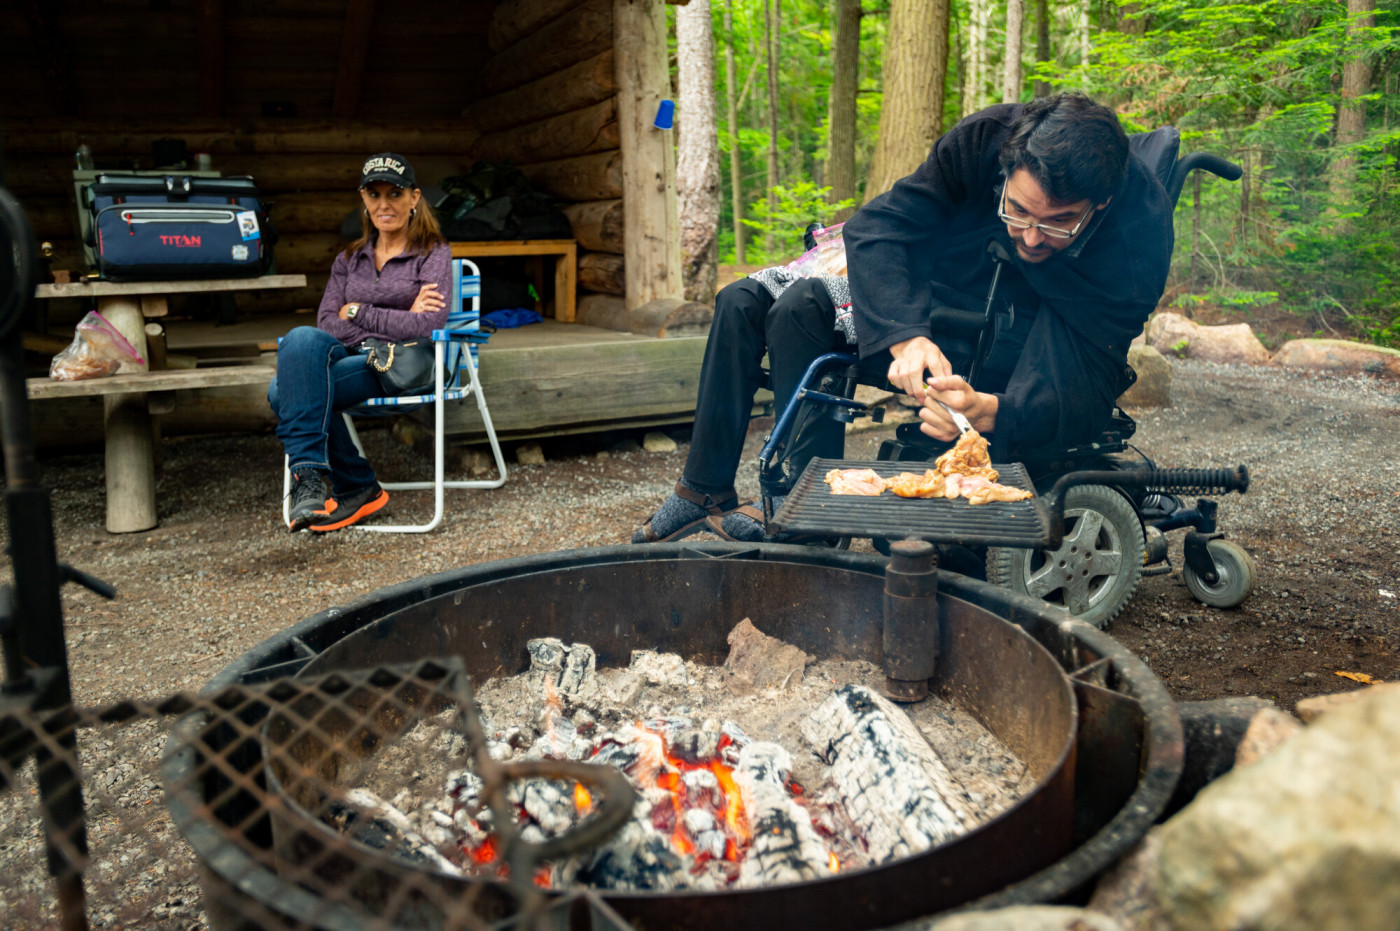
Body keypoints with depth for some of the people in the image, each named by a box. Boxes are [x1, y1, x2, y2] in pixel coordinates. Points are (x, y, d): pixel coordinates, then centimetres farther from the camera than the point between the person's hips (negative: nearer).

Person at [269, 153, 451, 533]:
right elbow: (326, 324, 6)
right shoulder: (349, 259, 20)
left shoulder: (433, 254, 5)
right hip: (350, 357, 6)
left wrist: (358, 312, -3)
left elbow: (427, 326, -10)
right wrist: (398, 319, -6)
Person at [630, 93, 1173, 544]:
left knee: (802, 307, -27)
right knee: (743, 303, 1)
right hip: (920, 304, 5)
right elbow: (875, 227, -21)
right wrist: (903, 336, -38)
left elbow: (1088, 395, -29)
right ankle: (705, 494, 13)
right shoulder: (986, 138, -23)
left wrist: (988, 412, -49)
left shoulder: (1138, 235, -29)